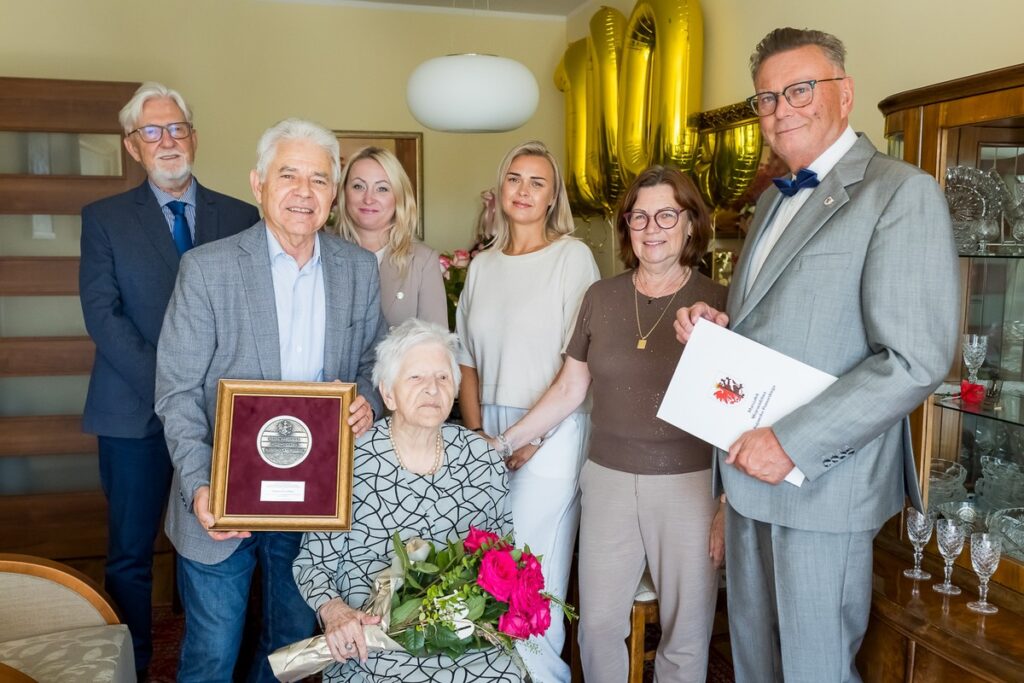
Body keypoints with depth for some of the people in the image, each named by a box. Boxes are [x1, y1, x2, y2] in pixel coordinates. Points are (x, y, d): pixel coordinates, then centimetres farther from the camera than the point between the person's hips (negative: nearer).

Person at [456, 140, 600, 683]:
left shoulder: (572, 256, -4)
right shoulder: (482, 265, 12)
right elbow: (468, 359, 14)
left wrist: (530, 435, -11)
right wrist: (476, 433, 2)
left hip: (551, 433, -5)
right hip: (488, 432, 5)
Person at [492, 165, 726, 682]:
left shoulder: (717, 303, -5)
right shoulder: (601, 297, 3)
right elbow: (569, 390, 7)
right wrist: (502, 443, 4)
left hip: (689, 484, -2)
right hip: (608, 478, 3)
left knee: (685, 635, 10)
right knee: (597, 625, 11)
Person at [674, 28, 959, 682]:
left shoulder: (903, 193, -12)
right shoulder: (773, 199, 15)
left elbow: (916, 359, -20)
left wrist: (793, 444, -21)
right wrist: (715, 329, 0)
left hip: (822, 478, -7)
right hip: (751, 473, 7)